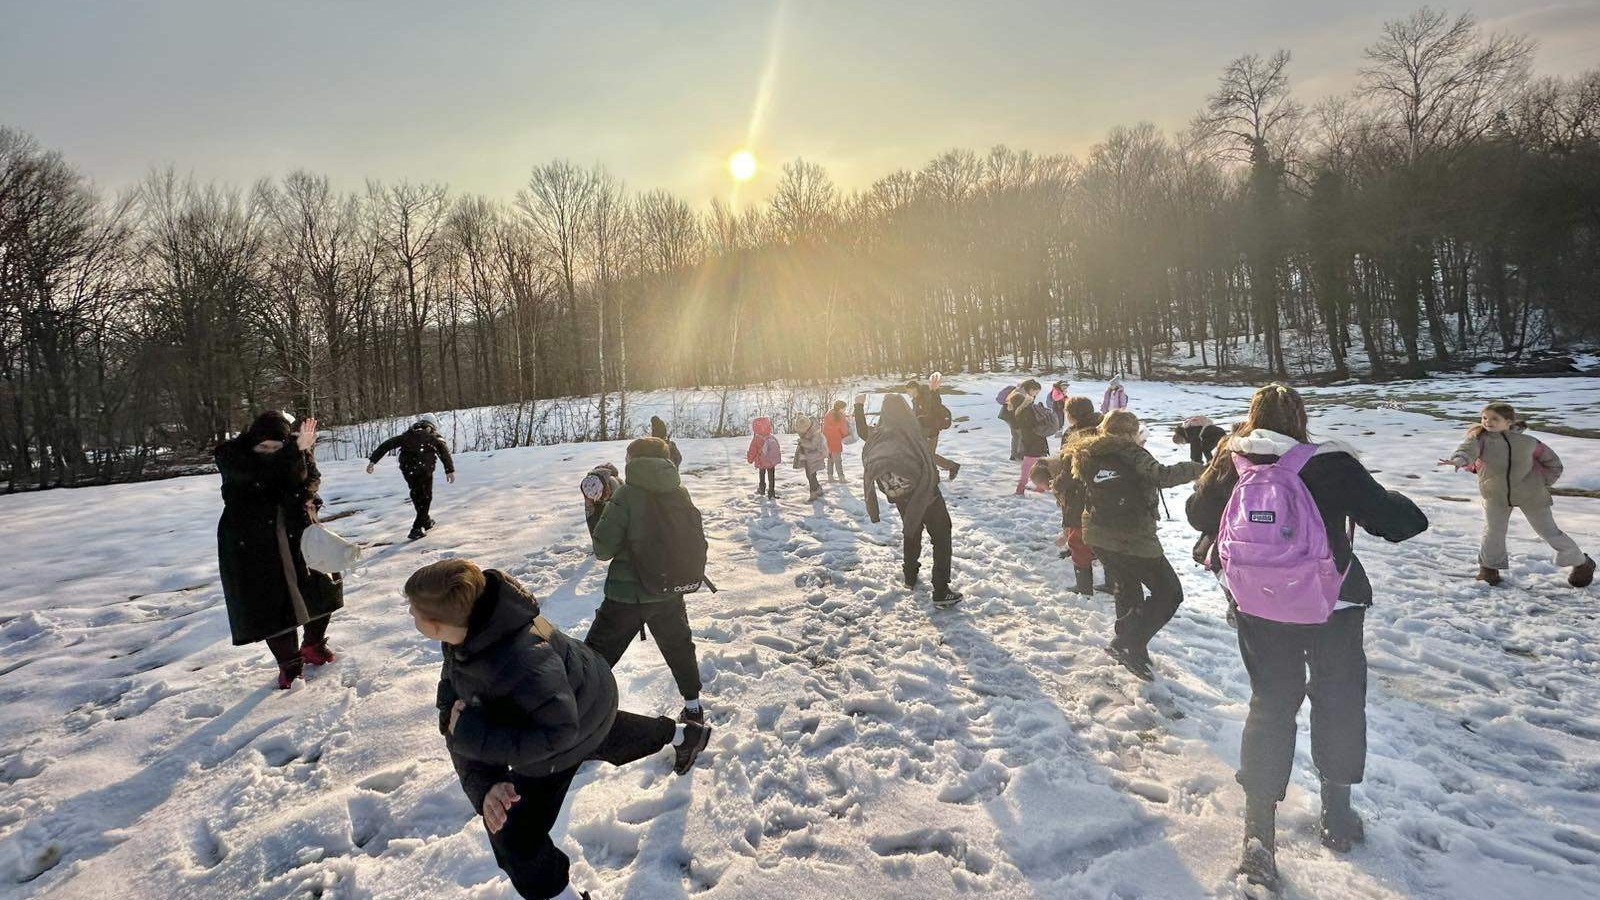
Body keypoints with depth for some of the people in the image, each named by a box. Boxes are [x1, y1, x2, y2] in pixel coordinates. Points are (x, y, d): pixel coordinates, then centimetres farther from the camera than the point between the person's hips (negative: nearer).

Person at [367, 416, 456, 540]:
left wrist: (373, 460, 13)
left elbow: (386, 445, 15)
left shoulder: (407, 434, 23)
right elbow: (444, 450, -3)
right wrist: (450, 470, -11)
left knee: (416, 494, 25)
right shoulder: (434, 436, 14)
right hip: (424, 469, -3)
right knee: (425, 497, 11)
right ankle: (417, 529, 3)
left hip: (407, 469, 4)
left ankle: (425, 521, 38)